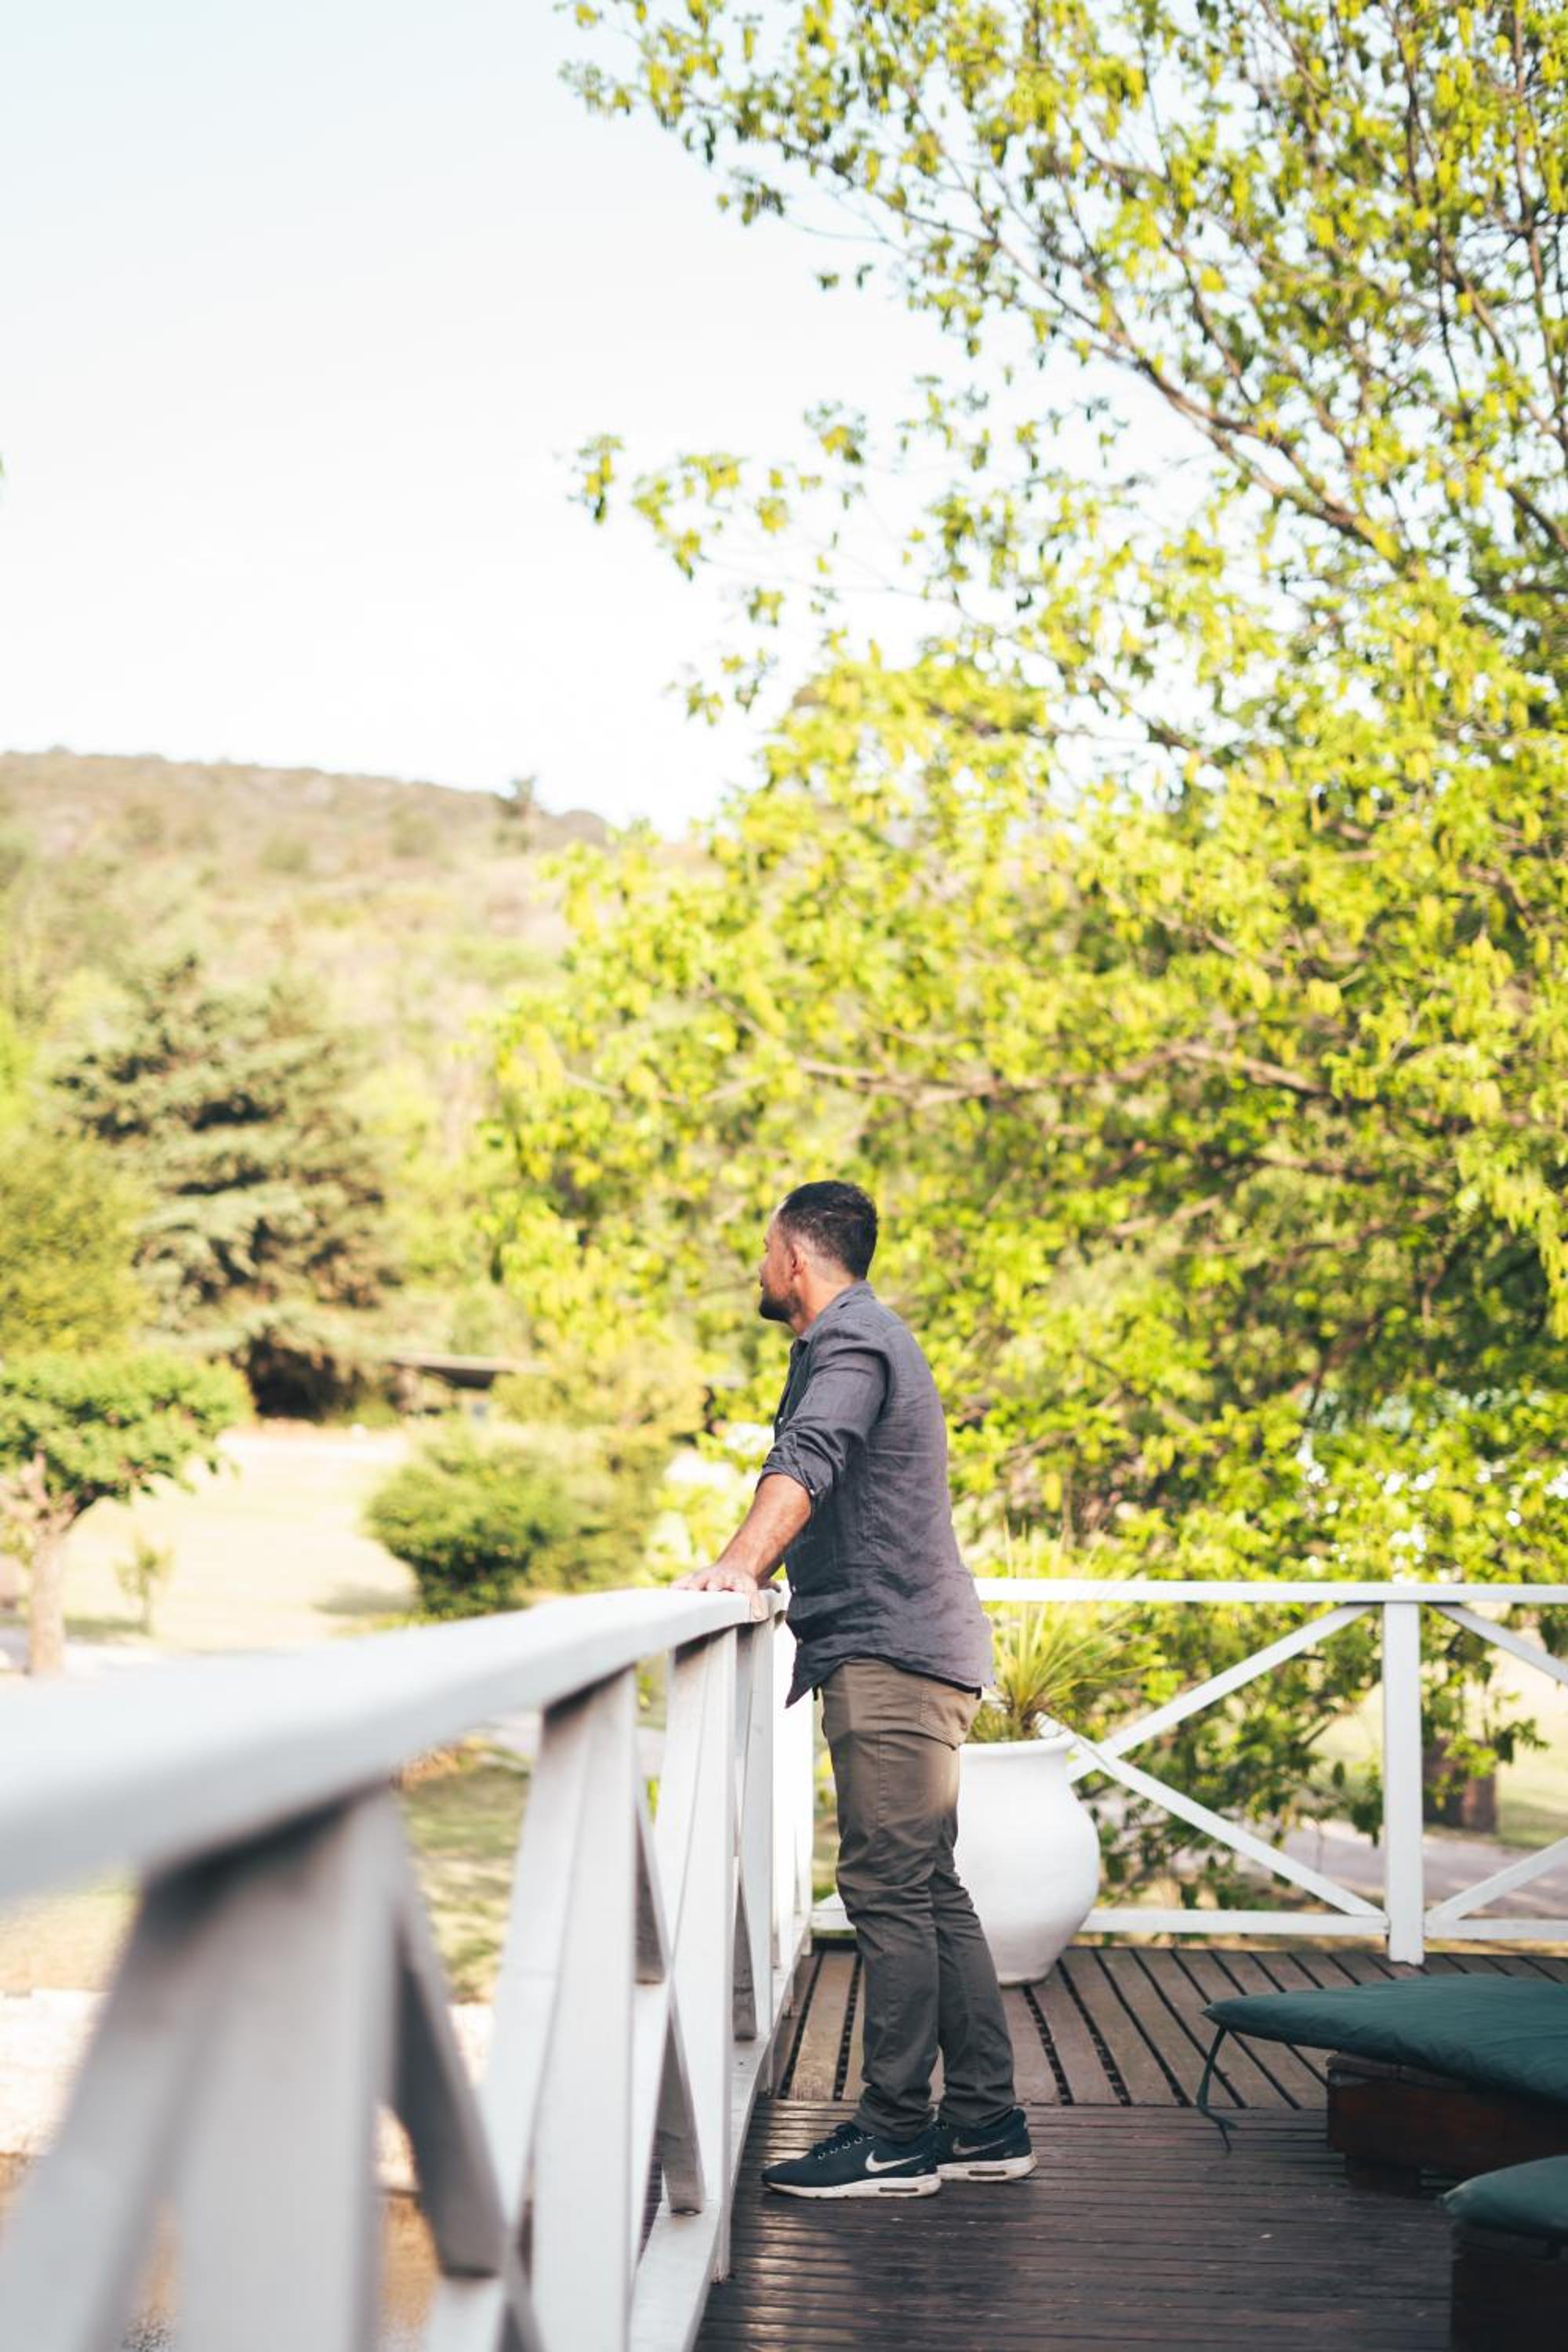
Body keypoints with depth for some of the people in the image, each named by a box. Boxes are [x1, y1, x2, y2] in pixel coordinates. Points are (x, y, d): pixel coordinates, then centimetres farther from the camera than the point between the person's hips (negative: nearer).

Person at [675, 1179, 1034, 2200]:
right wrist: (756, 1568, 38)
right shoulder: (866, 1335, 26)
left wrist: (741, 1562, -40)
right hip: (913, 1653, 11)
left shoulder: (849, 1340, -8)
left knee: (891, 1890, -10)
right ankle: (986, 2124, 13)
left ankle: (896, 2135, -8)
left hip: (890, 1654, -11)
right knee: (930, 1892, 10)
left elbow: (807, 1460, -28)